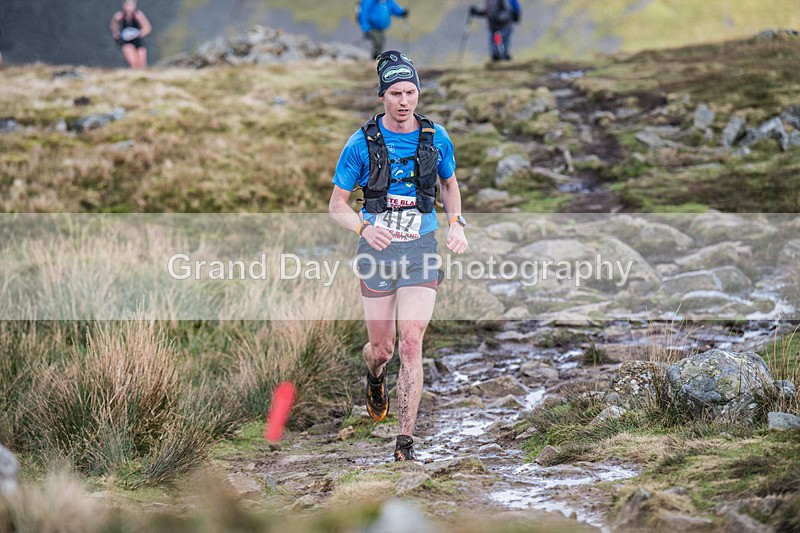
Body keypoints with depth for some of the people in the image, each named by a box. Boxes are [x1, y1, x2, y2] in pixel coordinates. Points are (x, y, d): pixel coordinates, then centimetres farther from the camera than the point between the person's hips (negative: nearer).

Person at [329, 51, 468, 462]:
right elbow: (337, 205, -2)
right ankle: (375, 377, 48)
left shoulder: (436, 138, 0)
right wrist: (364, 227, -23)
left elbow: (450, 184, 19)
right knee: (382, 348, 8)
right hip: (377, 251, 0)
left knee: (411, 345, -11)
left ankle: (405, 443, -7)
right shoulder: (362, 143, -7)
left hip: (420, 250, 0)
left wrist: (456, 223, 1)